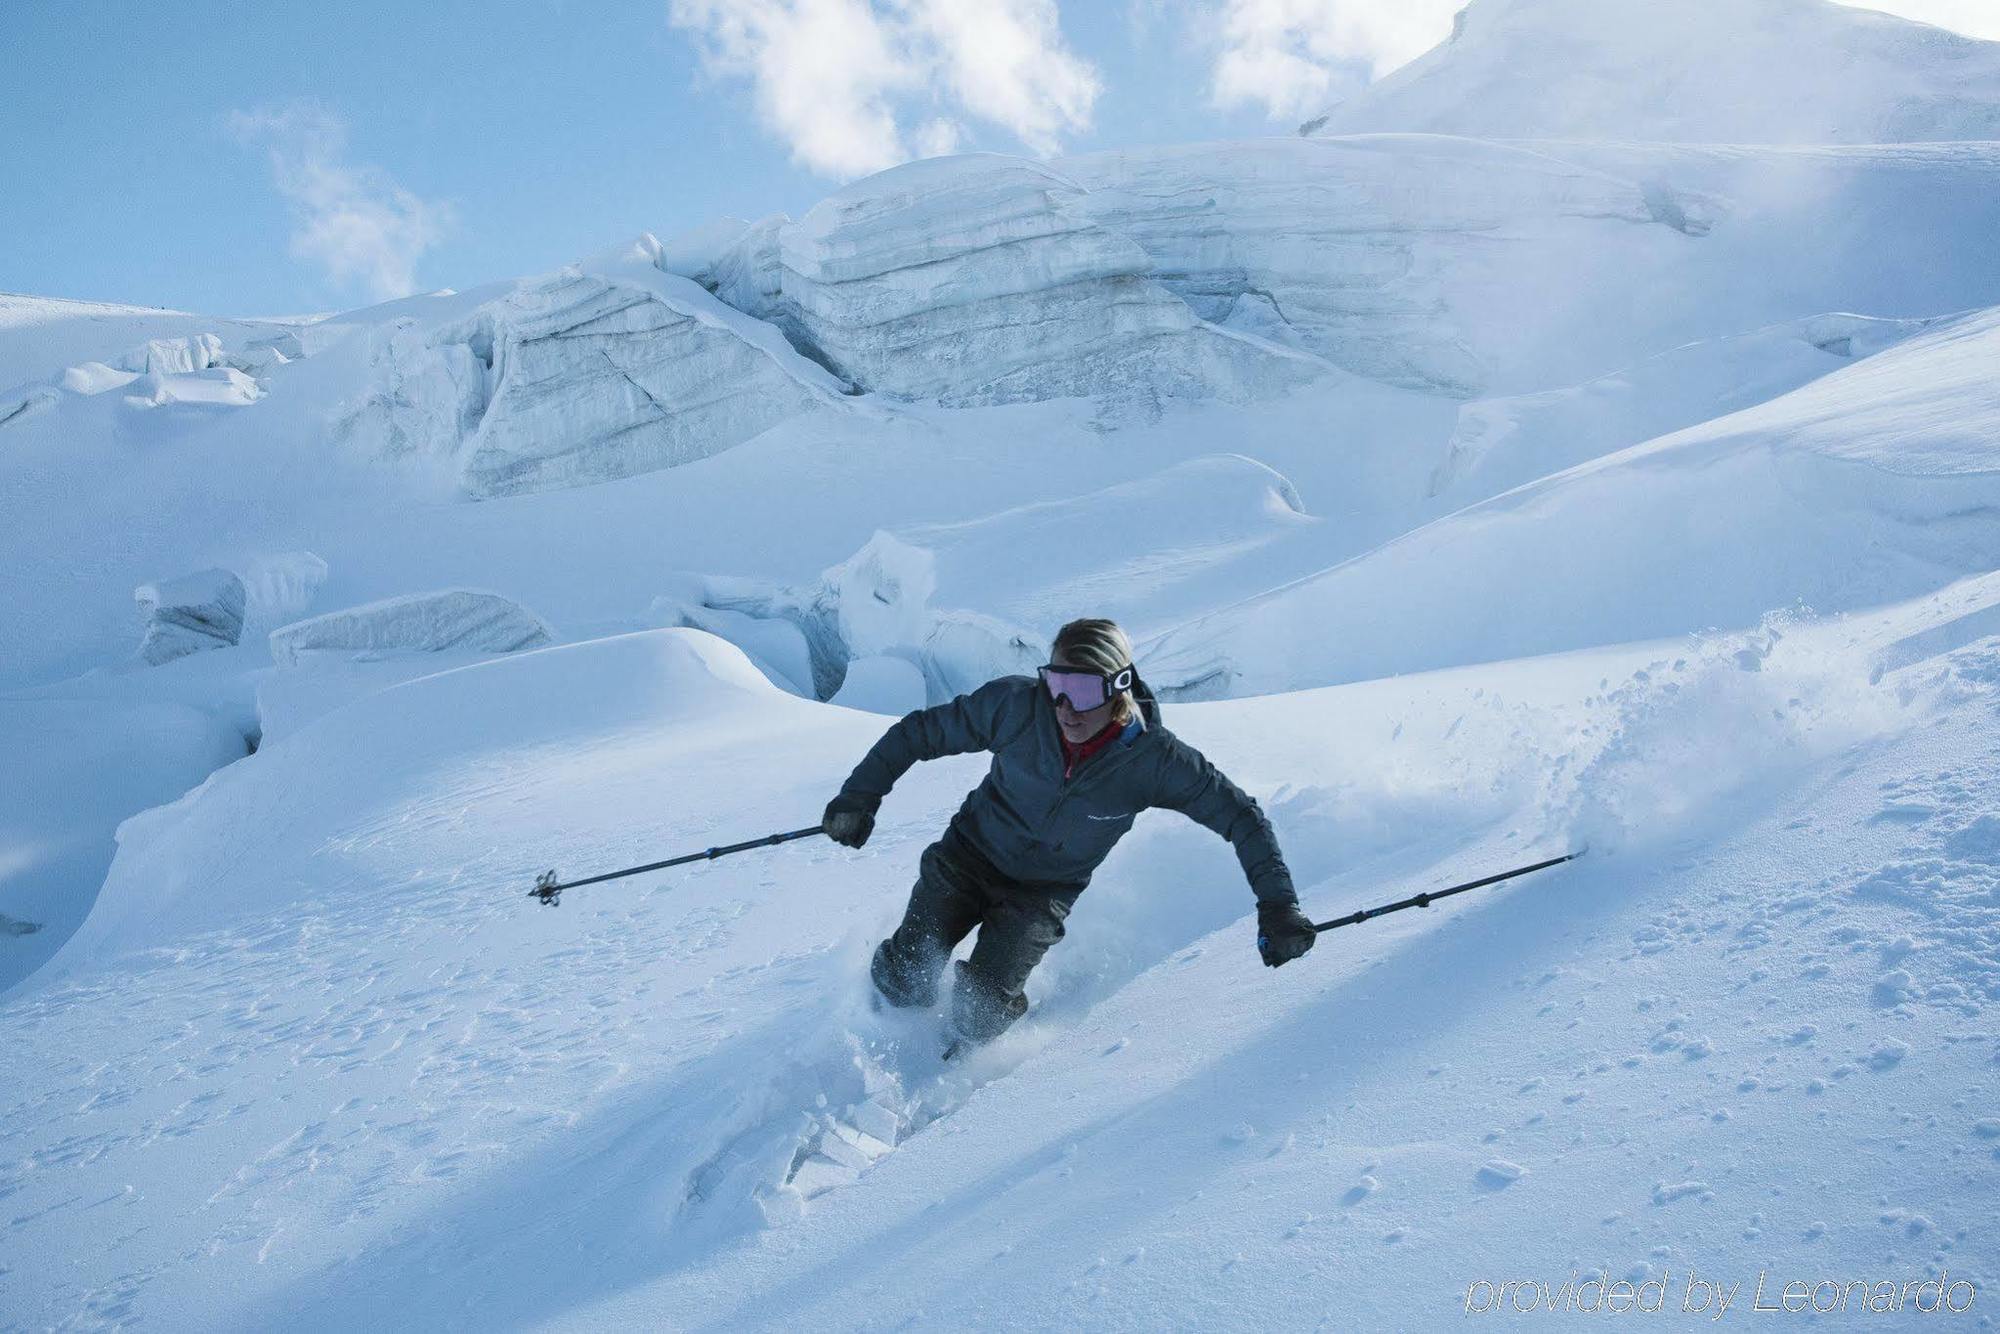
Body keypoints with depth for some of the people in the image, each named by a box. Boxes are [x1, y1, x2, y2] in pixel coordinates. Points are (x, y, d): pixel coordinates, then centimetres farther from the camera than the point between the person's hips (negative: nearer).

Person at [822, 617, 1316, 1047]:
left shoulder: (1154, 759, -25)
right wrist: (860, 796, -12)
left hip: (1043, 893, -1)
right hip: (970, 855, 1)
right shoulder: (1016, 705, -24)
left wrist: (1277, 906, -19)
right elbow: (921, 732, -11)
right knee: (902, 983, -7)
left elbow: (1240, 817, -15)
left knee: (978, 1015, -16)